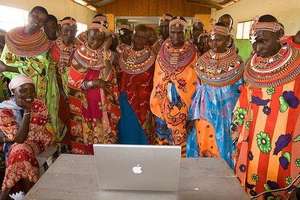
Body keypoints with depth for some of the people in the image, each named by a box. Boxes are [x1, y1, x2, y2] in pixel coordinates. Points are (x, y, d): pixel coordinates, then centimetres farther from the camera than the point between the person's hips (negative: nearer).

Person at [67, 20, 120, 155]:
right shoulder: (79, 53, 0)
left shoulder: (106, 54, 2)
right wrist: (93, 83, -17)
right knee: (83, 136, 4)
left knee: (103, 136, 3)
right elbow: (72, 81, -5)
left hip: (102, 104, 1)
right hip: (82, 104, 0)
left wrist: (105, 50, -16)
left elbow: (108, 78, -15)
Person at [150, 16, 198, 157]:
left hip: (182, 99, -3)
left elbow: (195, 77, -1)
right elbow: (157, 75, 11)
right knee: (163, 127, 9)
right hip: (163, 97, 3)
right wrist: (157, 97, 9)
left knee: (179, 131, -1)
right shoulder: (163, 51, 6)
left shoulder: (191, 52, -2)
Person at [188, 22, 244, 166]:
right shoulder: (203, 60, 4)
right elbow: (197, 89, 9)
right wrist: (193, 115, 6)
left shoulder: (236, 62, -4)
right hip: (204, 113, 3)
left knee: (221, 149, 4)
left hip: (225, 114, -2)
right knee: (203, 149, 8)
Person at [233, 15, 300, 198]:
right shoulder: (253, 65, 5)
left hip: (282, 140, -4)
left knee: (276, 178, 6)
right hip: (253, 136, 4)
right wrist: (238, 127, 13)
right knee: (249, 179, 14)